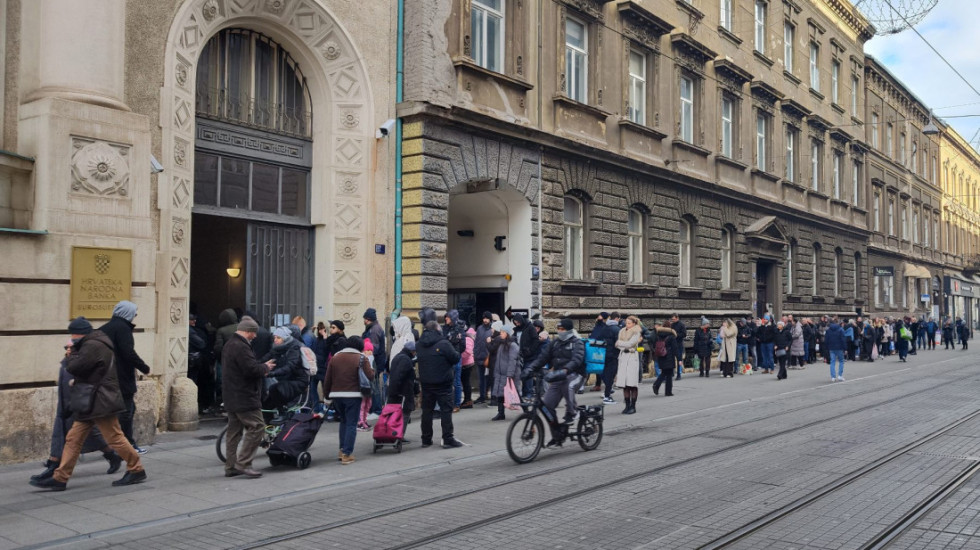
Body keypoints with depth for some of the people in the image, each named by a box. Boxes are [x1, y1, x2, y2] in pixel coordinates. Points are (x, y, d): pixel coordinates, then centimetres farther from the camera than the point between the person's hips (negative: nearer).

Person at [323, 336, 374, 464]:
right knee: (351, 424, 1)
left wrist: (326, 394, 17)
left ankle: (342, 450, 19)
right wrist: (371, 370, 11)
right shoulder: (361, 358, -3)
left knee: (343, 421, 20)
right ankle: (347, 454, -3)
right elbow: (370, 376, -10)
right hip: (353, 395, -4)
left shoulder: (335, 357, 10)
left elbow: (327, 379, 9)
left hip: (336, 395, 5)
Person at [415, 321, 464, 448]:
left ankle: (426, 439, 15)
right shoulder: (443, 344, -15)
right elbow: (455, 358, -12)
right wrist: (457, 353, 8)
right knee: (446, 410, 0)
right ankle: (448, 439, -1)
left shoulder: (419, 345, 5)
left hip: (426, 383, 6)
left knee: (427, 410, 11)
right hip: (442, 383, -6)